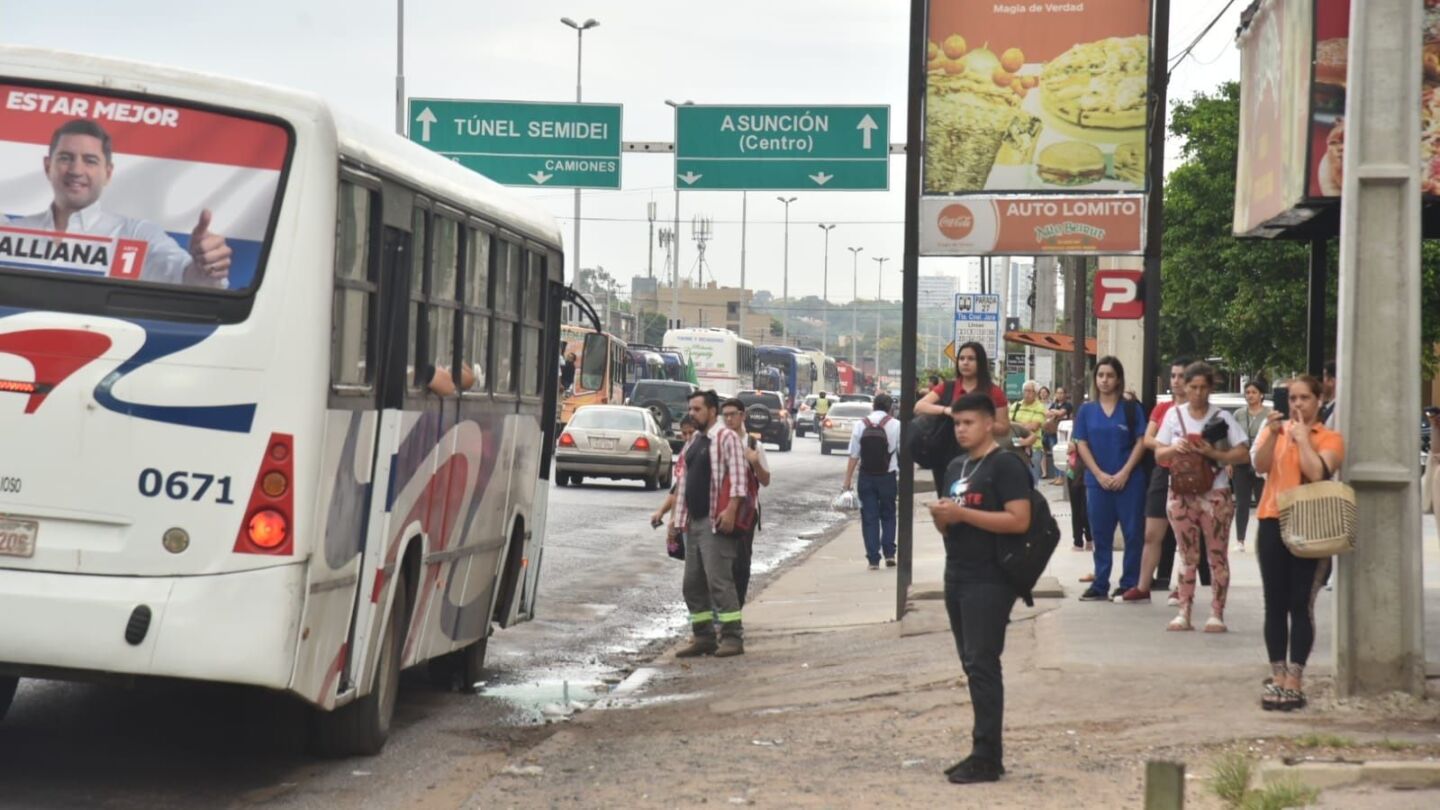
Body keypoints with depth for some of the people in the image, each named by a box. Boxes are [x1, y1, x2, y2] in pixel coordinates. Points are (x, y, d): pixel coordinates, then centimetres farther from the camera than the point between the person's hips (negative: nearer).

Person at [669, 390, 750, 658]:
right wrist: (677, 516, 18)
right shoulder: (692, 442, 19)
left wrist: (731, 510, -23)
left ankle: (732, 637, -9)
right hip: (693, 521, 9)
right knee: (693, 582, 9)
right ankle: (703, 637, 15)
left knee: (719, 580, -11)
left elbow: (738, 476, -14)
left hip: (715, 521, -9)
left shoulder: (726, 438, -6)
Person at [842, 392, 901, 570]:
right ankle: (889, 553, 9)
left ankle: (873, 559, 3)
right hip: (888, 476, 0)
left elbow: (853, 457, -4)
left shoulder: (860, 425, -1)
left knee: (869, 518, 6)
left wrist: (847, 482, 0)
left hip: (866, 477, 0)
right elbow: (903, 453, -1)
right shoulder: (896, 425, -3)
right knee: (888, 515, 17)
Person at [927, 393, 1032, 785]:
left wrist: (962, 513, -20)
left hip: (990, 581, -9)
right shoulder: (955, 467, 17)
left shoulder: (1006, 465, -9)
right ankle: (983, 752, 15)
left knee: (982, 665, -10)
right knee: (972, 664, 10)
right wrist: (940, 515, -2)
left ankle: (988, 757, -7)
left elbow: (1019, 520, -19)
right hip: (956, 576, 9)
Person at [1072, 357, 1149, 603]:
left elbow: (1140, 443, -2)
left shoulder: (1132, 409, 2)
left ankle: (1131, 585, 2)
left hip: (1128, 480, -2)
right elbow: (1081, 444, 3)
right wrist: (1099, 474, -9)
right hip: (1097, 480, 2)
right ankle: (1100, 586, 11)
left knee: (1133, 533, -3)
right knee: (1100, 534, 7)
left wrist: (1124, 473, -12)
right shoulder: (1086, 410, 7)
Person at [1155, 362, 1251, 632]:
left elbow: (1243, 453, -4)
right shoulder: (1174, 415, 7)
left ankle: (1217, 614, 3)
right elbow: (1159, 455, 9)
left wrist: (1214, 453, -18)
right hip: (1181, 495, 2)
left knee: (1217, 556, 0)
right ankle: (1184, 613, 7)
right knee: (1188, 556, 6)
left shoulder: (1221, 416, 0)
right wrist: (1174, 449, -12)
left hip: (1215, 495, -2)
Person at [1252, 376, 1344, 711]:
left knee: (1301, 605, -5)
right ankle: (1277, 678, 8)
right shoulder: (1275, 430, 11)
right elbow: (1260, 466, -4)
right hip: (1273, 523, 3)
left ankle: (1294, 682, -4)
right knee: (1275, 604, 4)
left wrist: (1303, 438, -9)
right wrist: (1273, 435, -16)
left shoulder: (1330, 438, 1)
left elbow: (1317, 473, -16)